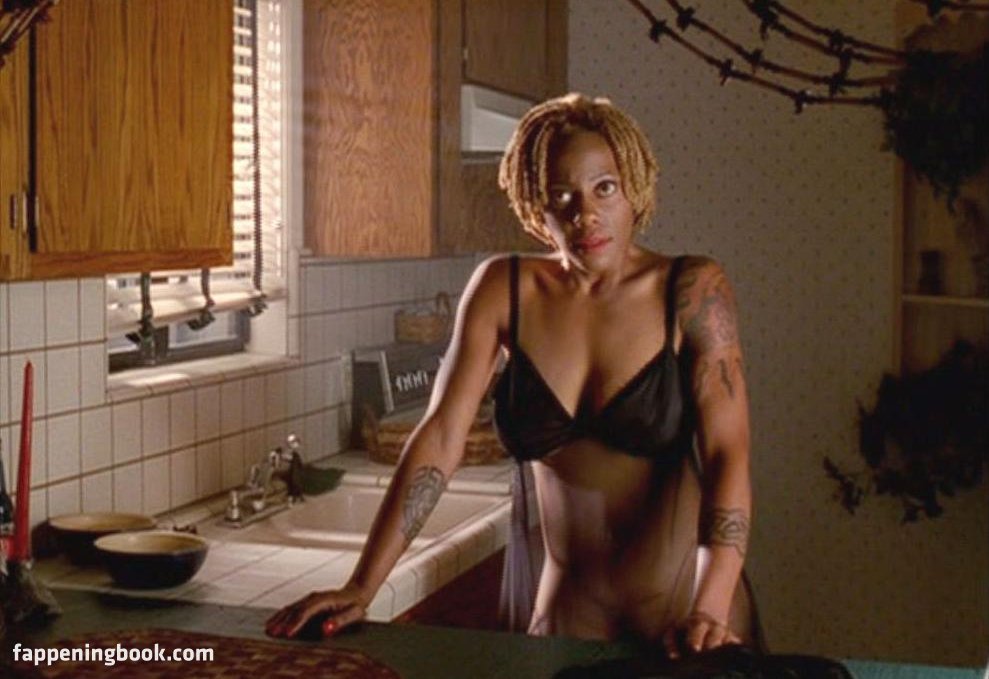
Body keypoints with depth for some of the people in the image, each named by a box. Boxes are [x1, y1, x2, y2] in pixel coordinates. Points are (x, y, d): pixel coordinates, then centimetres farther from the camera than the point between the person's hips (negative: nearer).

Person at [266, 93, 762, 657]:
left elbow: (727, 454, -17)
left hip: (681, 601, -2)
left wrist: (709, 612, -29)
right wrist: (362, 588, -13)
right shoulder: (505, 289, -4)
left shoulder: (693, 291, -10)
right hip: (568, 604, 2)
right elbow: (441, 437, -7)